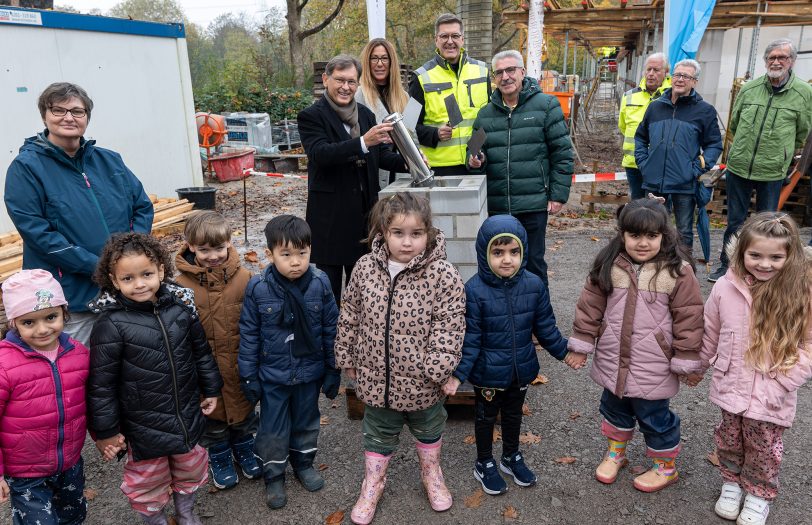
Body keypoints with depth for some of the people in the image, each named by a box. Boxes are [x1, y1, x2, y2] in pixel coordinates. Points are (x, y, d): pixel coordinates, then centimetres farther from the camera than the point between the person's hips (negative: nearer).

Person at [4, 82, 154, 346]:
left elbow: (143, 207, 9)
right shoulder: (26, 168, -4)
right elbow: (36, 232, -13)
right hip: (71, 302, -4)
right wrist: (97, 267, -18)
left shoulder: (109, 160, 9)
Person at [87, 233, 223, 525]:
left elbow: (201, 351, 5)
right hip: (143, 423, -4)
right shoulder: (111, 324, -20)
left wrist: (211, 389, 11)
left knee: (189, 467, 24)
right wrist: (106, 431, -8)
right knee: (149, 479, 17)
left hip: (187, 415, 4)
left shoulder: (180, 306, -8)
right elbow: (101, 383, -13)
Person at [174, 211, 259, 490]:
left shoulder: (243, 278, -11)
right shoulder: (182, 285, -16)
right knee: (213, 417, 19)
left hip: (240, 364, 2)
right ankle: (219, 458, 44)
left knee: (244, 411, 22)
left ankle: (244, 448, 49)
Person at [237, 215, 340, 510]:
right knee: (273, 429, 13)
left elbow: (330, 329, -5)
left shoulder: (320, 283, -14)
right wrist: (248, 376, -3)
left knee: (307, 421, 22)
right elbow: (249, 335, -7)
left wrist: (333, 371, 0)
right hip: (272, 375, -1)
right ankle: (273, 476, 37)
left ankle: (303, 462, 47)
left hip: (309, 372, 2)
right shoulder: (258, 288, -17)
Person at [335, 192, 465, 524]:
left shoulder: (443, 276, -19)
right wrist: (346, 357, 6)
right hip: (376, 376, 2)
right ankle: (372, 484, 44)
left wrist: (439, 368, -19)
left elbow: (449, 327, -15)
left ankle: (431, 473, 51)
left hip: (422, 380, -1)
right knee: (377, 433, 21)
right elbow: (349, 317, 1)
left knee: (428, 428, 24)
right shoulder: (365, 268, -9)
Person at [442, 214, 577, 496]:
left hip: (521, 370, 4)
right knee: (486, 417, 18)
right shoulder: (474, 290, -22)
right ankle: (484, 464, 41)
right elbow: (469, 338, -19)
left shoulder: (534, 285, -10)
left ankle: (511, 456, 49)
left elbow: (545, 327, 3)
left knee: (513, 414, 25)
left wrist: (564, 352, 6)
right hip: (487, 374, -4)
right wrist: (457, 374, -22)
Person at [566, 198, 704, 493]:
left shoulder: (678, 271, -15)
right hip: (612, 360, 4)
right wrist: (581, 345, 2)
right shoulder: (608, 266, -6)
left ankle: (666, 467, 37)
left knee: (654, 416, 12)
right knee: (614, 408, 23)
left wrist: (686, 361, -8)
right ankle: (615, 453, 47)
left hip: (653, 367, -4)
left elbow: (688, 318, -10)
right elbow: (590, 306, 0)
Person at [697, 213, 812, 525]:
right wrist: (698, 366, 14)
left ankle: (759, 494, 43)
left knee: (763, 449, 18)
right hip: (730, 388, 2)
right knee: (728, 441, 21)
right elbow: (710, 334, 4)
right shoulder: (725, 287, -11)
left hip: (772, 398, -2)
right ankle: (731, 483, 46)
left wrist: (780, 385, -17)